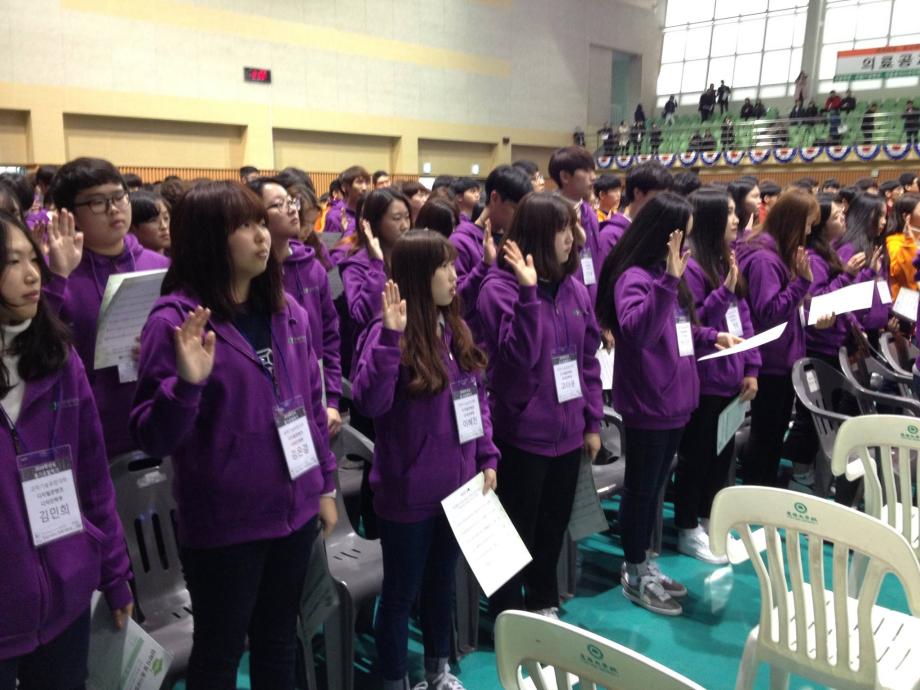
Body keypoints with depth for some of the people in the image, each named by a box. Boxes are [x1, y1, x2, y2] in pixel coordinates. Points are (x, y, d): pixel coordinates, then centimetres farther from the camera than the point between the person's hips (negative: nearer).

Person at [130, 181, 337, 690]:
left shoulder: (288, 311, 3)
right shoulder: (175, 319, -15)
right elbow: (151, 439, -15)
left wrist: (325, 484, 12)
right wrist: (187, 383, -33)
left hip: (294, 510, 6)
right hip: (223, 522, -5)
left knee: (279, 642, 23)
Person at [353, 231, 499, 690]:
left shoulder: (455, 329, 3)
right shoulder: (388, 334, -17)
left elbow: (478, 396, 10)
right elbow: (371, 403, -29)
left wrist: (487, 458, 5)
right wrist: (389, 337, -36)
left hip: (457, 483, 7)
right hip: (408, 492, -6)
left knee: (442, 581, 23)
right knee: (401, 593, 11)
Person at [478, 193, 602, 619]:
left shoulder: (574, 288, 5)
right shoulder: (500, 287, -14)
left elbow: (588, 357, 9)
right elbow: (519, 354, -25)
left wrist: (593, 422, 9)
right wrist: (528, 292, -31)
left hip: (566, 430, 6)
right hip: (523, 432, -6)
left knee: (554, 524, 20)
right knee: (519, 530, 9)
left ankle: (544, 602, 41)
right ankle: (510, 615, 29)